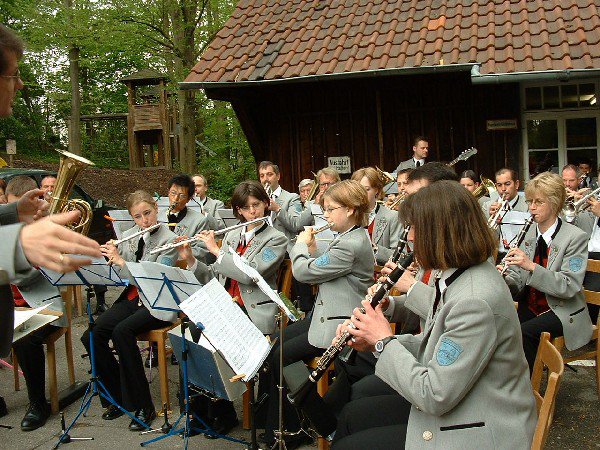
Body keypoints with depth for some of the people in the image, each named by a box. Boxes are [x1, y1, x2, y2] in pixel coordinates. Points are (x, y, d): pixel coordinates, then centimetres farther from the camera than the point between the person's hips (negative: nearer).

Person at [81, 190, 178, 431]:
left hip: (157, 304, -6)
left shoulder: (169, 239, -8)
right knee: (91, 335, -16)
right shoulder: (128, 236, 10)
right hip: (131, 298, 6)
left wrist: (120, 260, -19)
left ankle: (143, 406, -19)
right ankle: (118, 395, 3)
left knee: (122, 331, -31)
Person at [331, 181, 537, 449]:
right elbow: (435, 347, 11)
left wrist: (384, 340, -15)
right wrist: (374, 342, -1)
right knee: (352, 414, 14)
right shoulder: (455, 277, 0)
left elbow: (434, 396, -27)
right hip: (453, 404, 9)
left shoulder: (476, 301, -31)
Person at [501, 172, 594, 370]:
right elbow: (518, 282, 7)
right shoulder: (528, 232, 6)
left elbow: (570, 287, -20)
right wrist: (504, 279, -17)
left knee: (524, 332, -30)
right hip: (529, 307, 5)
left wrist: (531, 266, -31)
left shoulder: (575, 237, -11)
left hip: (562, 311, -5)